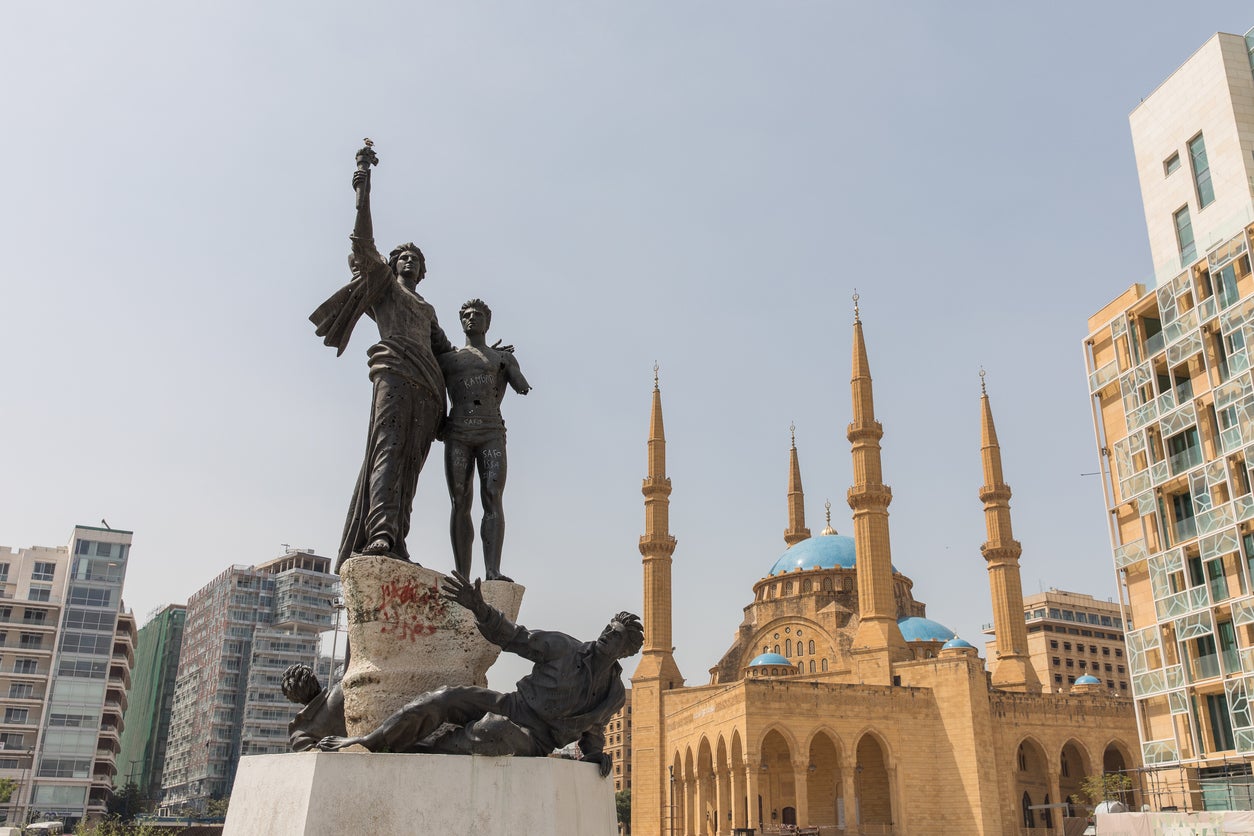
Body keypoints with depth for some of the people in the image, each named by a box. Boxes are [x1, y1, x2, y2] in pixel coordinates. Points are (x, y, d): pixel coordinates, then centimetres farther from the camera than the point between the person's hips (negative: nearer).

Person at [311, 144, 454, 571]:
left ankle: (394, 544, -16)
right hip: (396, 372, -6)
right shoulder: (383, 283, 21)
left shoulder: (428, 310, 36)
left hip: (429, 387, 6)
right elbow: (363, 242, 8)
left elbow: (446, 349, 34)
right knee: (389, 447, -24)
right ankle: (380, 536, -40)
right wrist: (364, 191, -1)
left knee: (408, 464, -7)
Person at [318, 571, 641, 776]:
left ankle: (411, 752, -21)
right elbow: (513, 635, 1)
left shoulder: (615, 693, 6)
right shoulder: (563, 647, 0)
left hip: (534, 739, -1)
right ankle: (369, 743, -11)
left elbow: (593, 730, 23)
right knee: (447, 698, -23)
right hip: (511, 705, 1)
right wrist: (479, 608, -16)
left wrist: (594, 754, 1)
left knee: (491, 730, -36)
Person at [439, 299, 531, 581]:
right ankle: (462, 578, -11)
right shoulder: (447, 359, 22)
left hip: (492, 434, -1)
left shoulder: (503, 357, 20)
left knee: (492, 500, -17)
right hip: (457, 435, 1)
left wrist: (500, 363, 5)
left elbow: (523, 387, 7)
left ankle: (492, 572, -29)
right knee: (460, 504, -7)